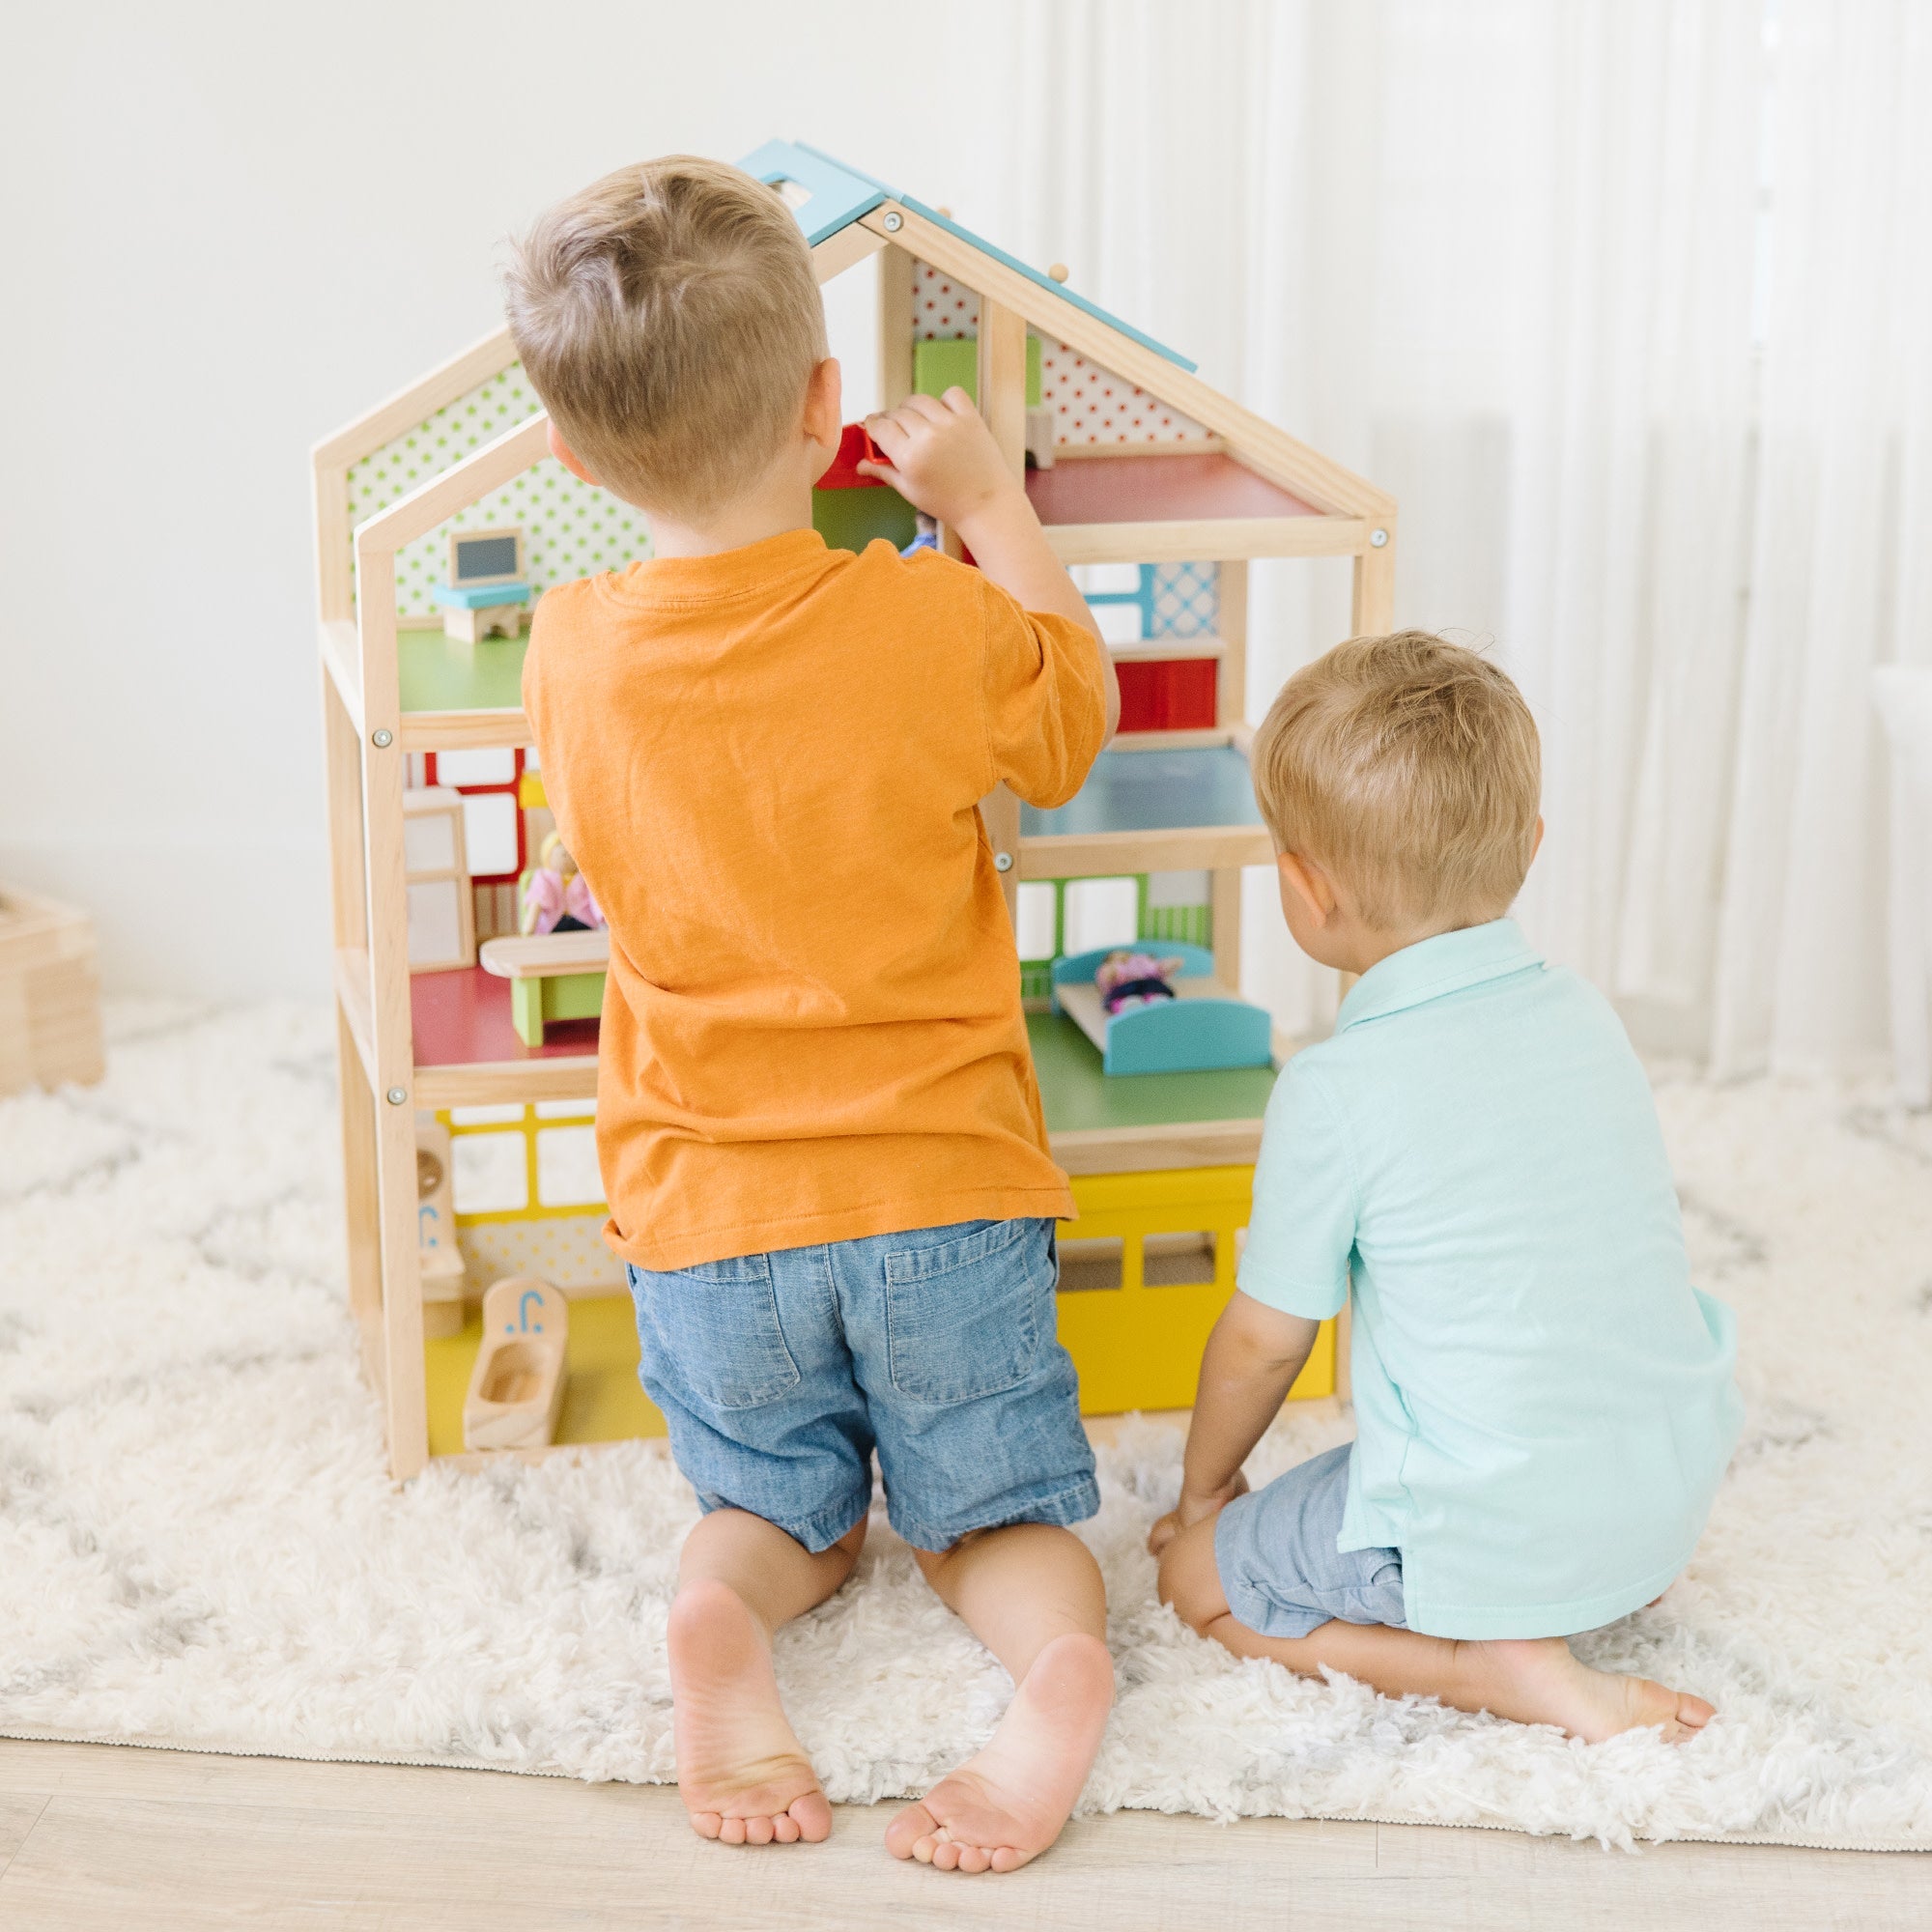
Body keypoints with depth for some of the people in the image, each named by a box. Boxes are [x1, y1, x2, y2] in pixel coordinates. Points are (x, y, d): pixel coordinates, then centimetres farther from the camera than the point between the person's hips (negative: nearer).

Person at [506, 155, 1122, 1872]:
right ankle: (1061, 1664, -17)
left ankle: (721, 1619, -10)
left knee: (779, 1508, 23)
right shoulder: (934, 624, -17)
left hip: (705, 1212, 2)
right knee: (995, 1517, 15)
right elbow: (1079, 720, 5)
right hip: (942, 1186, -1)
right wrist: (989, 505, 8)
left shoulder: (571, 655, -9)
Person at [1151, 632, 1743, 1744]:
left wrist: (1204, 1489, 15)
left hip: (1493, 1541, -7)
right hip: (1679, 1499, 8)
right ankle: (1616, 1588, 13)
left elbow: (1262, 1342, -6)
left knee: (1202, 1577, 10)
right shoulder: (1588, 1016, 2)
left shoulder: (1333, 1095, -17)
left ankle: (1498, 1665, -6)